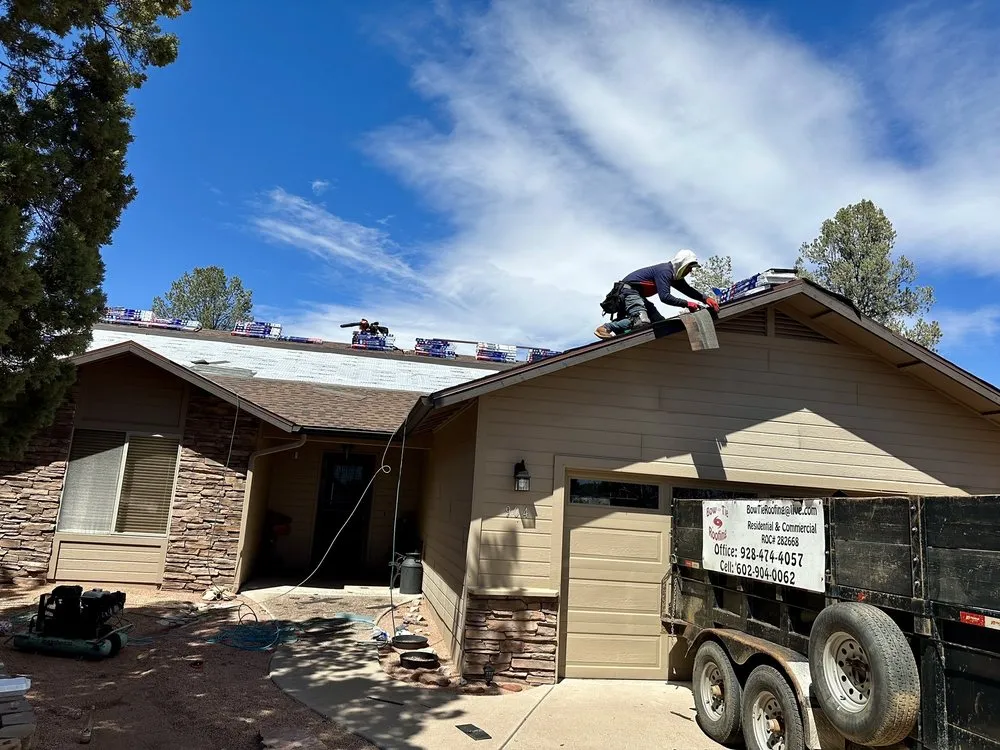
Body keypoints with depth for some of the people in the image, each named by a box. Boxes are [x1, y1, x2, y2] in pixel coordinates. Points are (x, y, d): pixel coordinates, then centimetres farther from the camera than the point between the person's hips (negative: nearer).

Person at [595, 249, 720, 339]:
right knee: (641, 322, -31)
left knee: (660, 322, 2)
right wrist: (686, 304, -25)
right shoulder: (665, 271, -18)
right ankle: (605, 328, -26)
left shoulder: (675, 276, 14)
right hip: (629, 290, -11)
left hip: (638, 295, 11)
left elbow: (688, 290, 18)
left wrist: (705, 298, 2)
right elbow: (665, 297, -27)